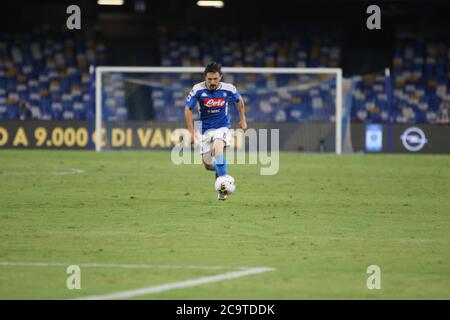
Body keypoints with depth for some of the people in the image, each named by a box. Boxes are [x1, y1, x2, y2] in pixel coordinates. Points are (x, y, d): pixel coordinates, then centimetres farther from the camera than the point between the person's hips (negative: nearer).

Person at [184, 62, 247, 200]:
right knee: (208, 165, 1)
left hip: (223, 127, -2)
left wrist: (242, 120, 15)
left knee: (217, 149, -32)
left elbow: (239, 101, 9)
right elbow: (188, 109, -6)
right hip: (206, 129, 2)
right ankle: (221, 170, 39)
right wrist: (191, 132, -9)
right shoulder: (198, 90, -16)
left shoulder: (228, 89, -13)